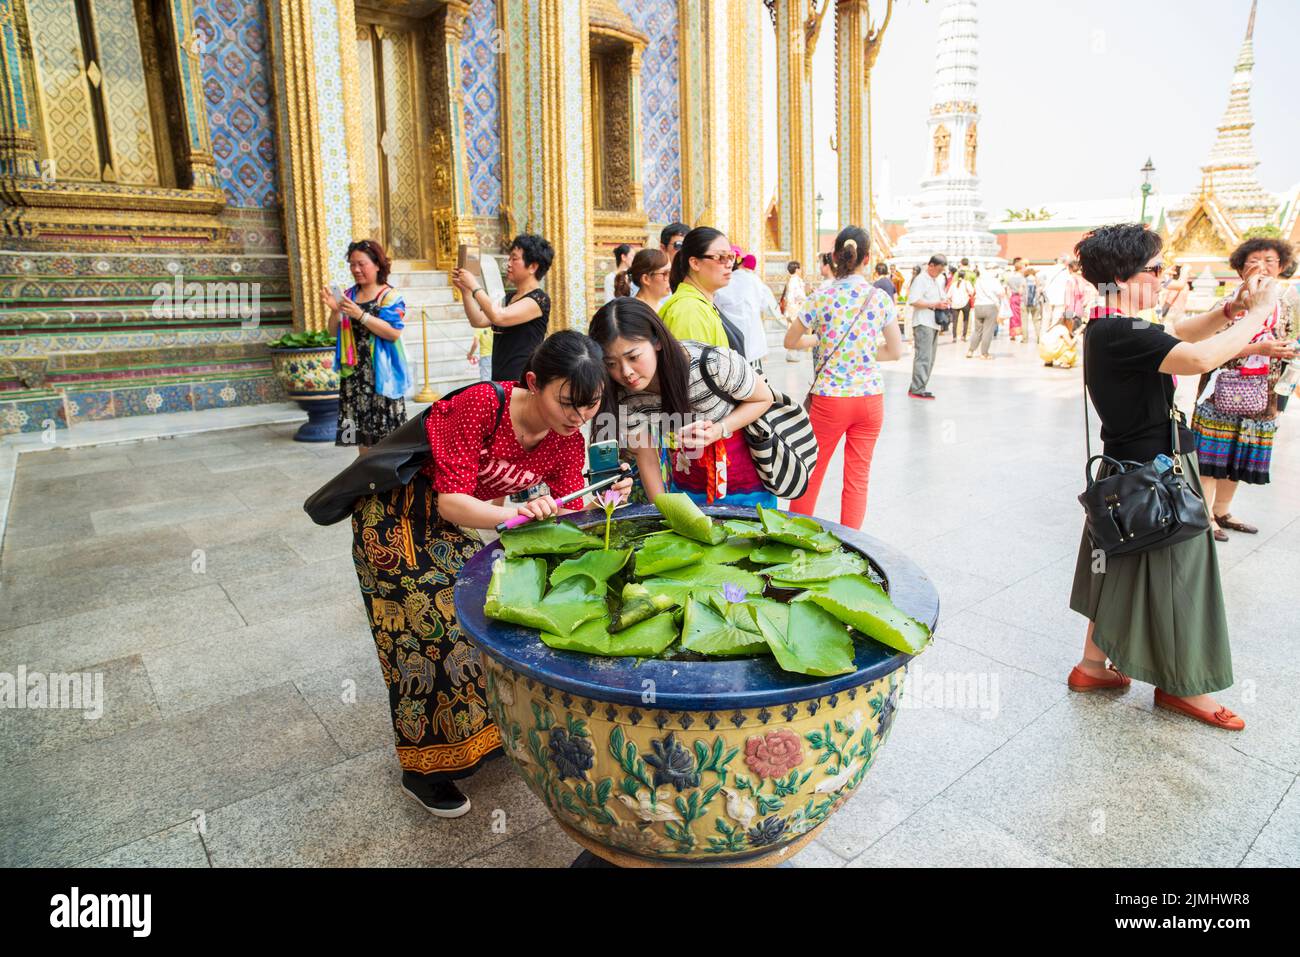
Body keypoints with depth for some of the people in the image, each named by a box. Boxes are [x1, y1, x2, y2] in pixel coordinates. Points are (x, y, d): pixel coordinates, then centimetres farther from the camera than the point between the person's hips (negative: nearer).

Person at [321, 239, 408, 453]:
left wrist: (360, 315, -19)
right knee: (362, 439, 7)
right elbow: (334, 332, 15)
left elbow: (394, 332, -15)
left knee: (385, 439, -6)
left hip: (381, 375, -5)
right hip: (354, 373, 5)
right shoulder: (349, 295, 14)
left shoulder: (390, 296, -2)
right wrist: (334, 310, -5)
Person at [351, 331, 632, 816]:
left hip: (466, 515, 7)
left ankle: (484, 732, 31)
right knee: (430, 627, -4)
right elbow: (451, 502, -34)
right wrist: (516, 513, -49)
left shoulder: (566, 441, -15)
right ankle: (423, 768, 14)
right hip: (397, 515, -6)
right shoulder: (481, 405, -34)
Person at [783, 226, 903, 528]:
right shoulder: (881, 298, -2)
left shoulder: (820, 299, -7)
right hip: (871, 398, 2)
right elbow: (895, 350, 2)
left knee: (810, 476, 11)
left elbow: (790, 341, 3)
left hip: (829, 399, -2)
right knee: (858, 480, 11)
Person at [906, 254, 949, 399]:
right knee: (923, 357, -13)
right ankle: (917, 389, -13)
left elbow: (941, 296, 34)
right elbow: (913, 301, -19)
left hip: (934, 324, 10)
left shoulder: (936, 281, 21)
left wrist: (945, 302, 10)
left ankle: (917, 387, 13)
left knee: (929, 358, 9)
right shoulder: (920, 279, -8)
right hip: (923, 324, -10)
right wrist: (935, 305, -19)